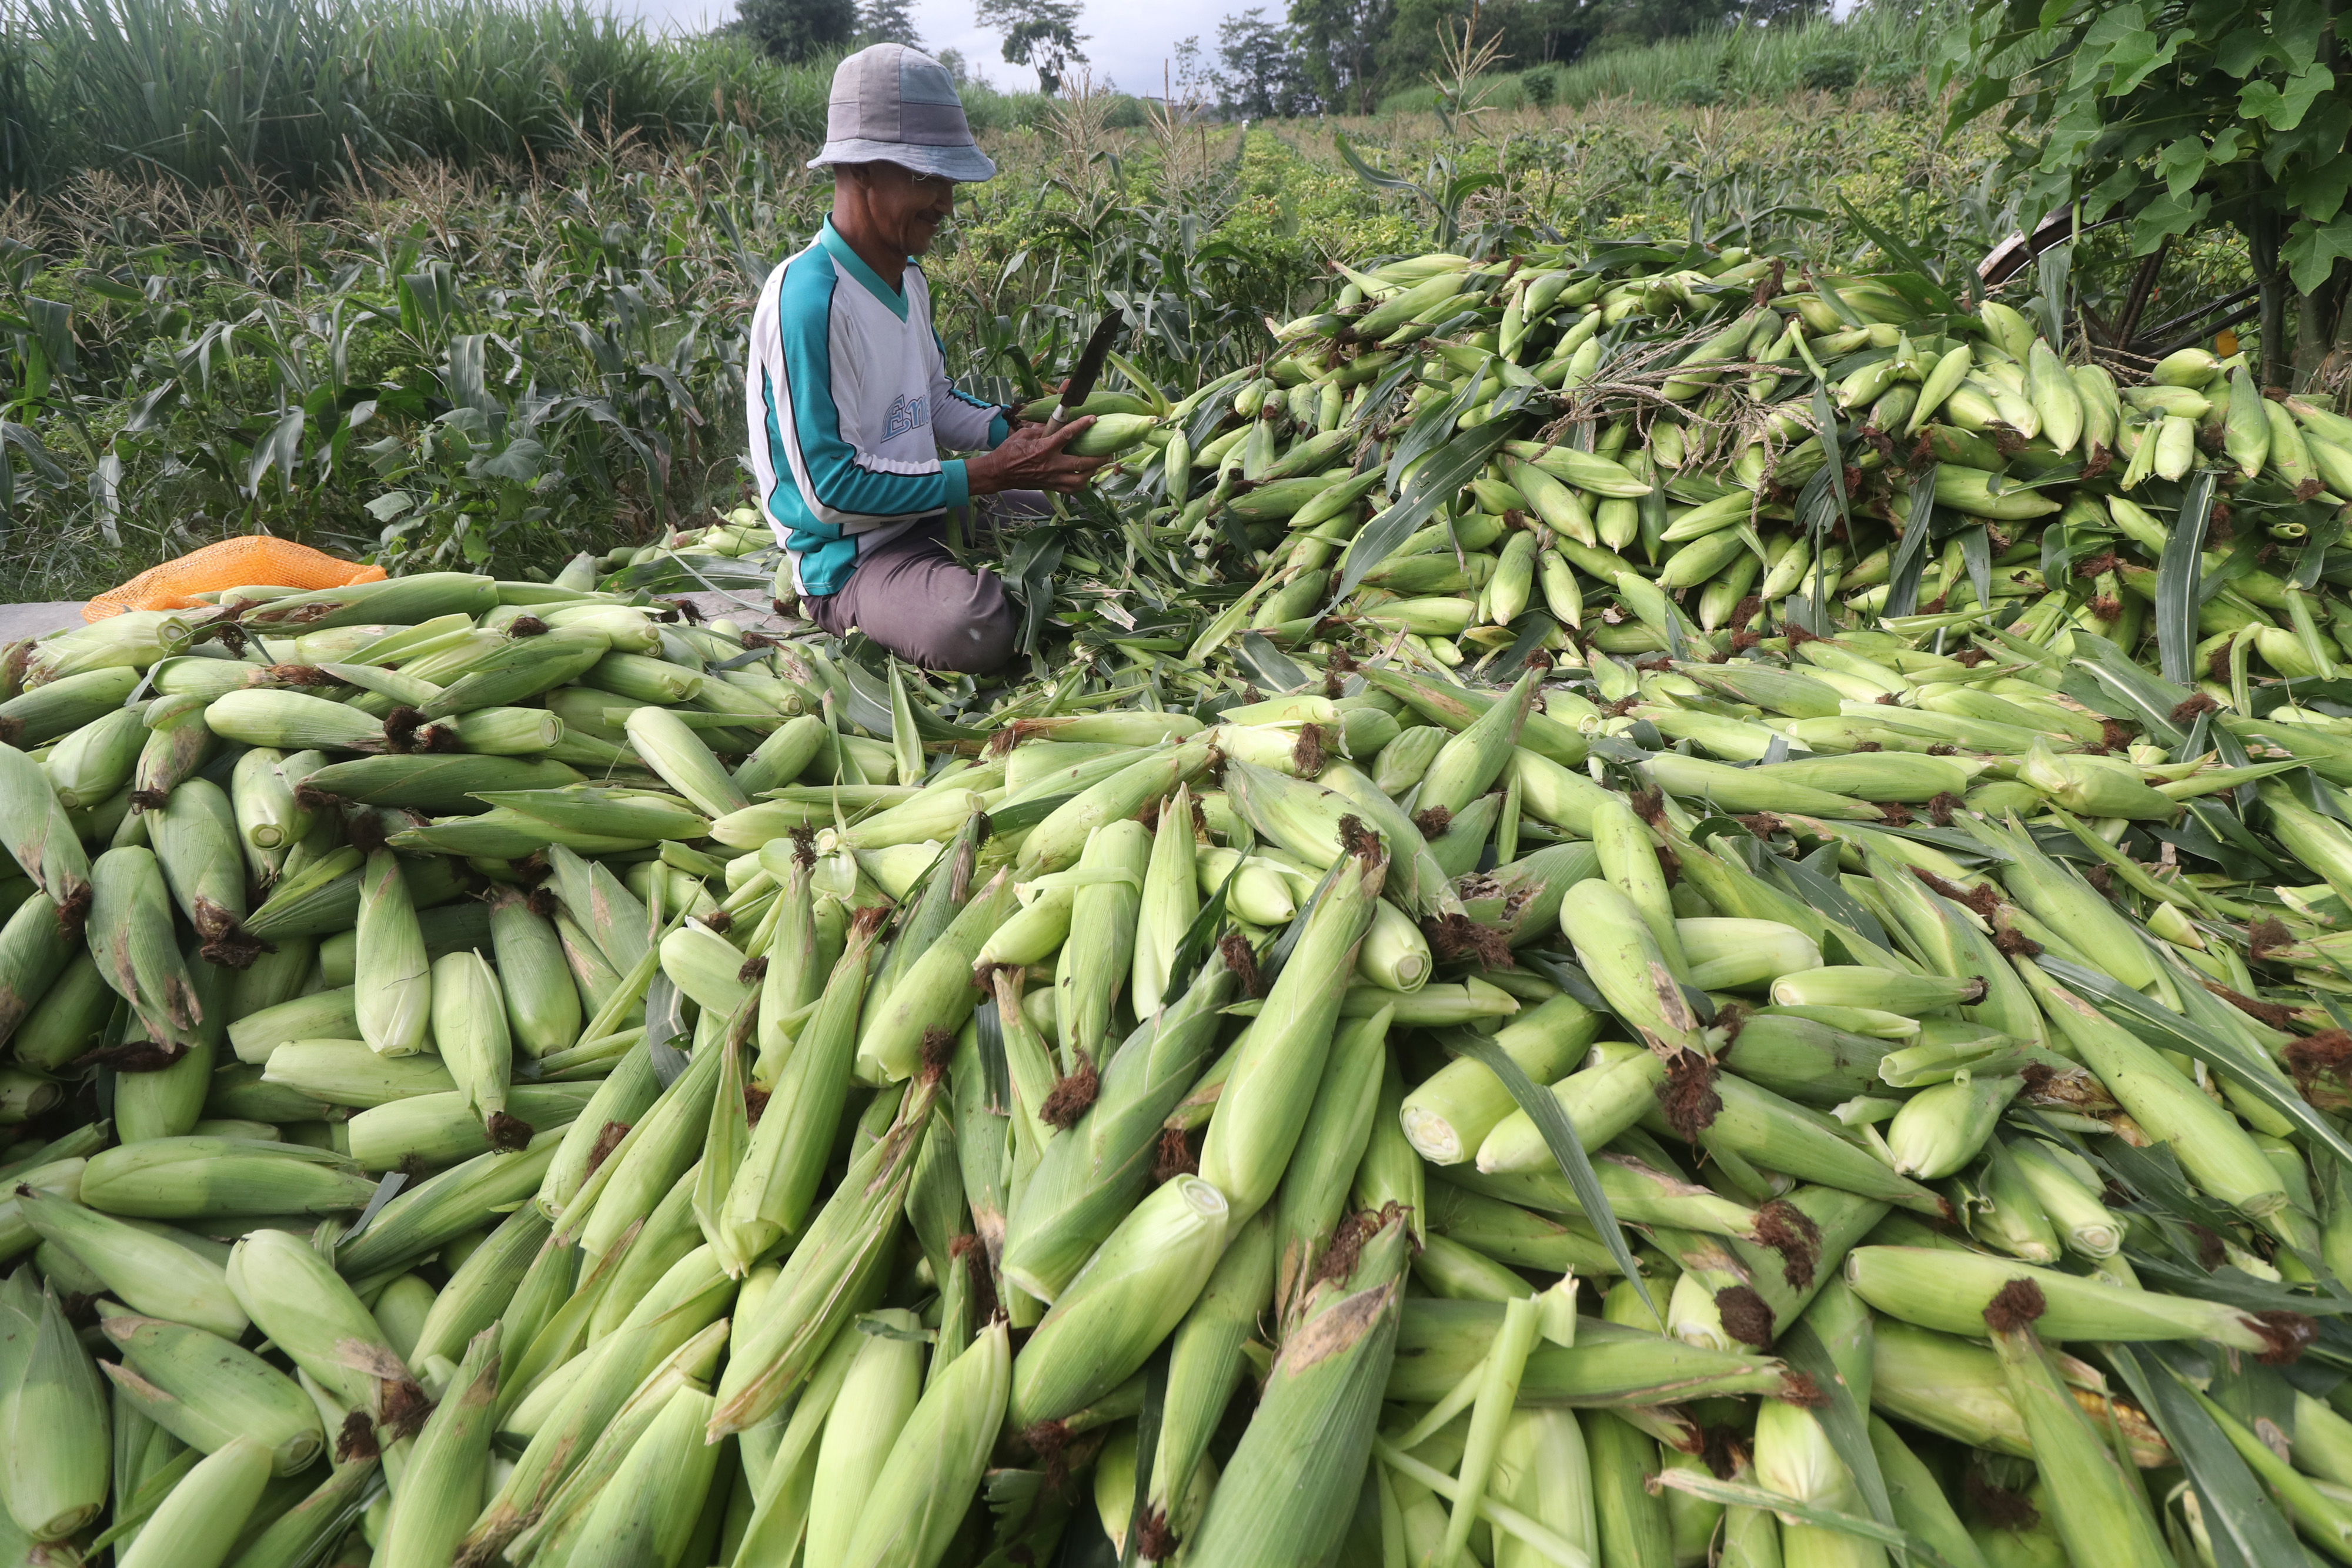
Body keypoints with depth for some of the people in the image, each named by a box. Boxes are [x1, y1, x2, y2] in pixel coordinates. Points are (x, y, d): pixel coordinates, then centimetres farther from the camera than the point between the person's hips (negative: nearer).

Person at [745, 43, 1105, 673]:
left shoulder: (906, 276, 7)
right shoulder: (806, 297, -23)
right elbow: (831, 489, -25)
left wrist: (1015, 433, -1)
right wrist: (988, 475, -24)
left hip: (929, 515, 8)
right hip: (850, 556, -8)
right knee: (976, 629, -34)